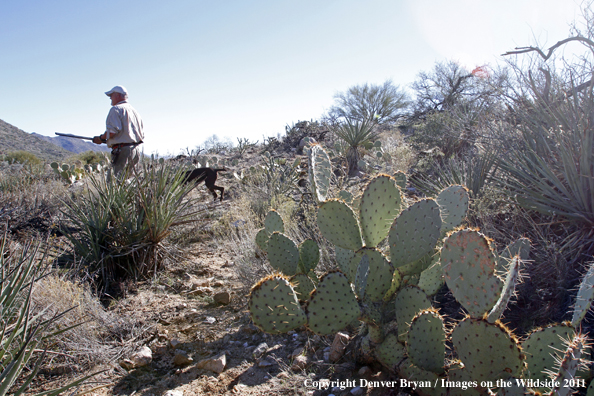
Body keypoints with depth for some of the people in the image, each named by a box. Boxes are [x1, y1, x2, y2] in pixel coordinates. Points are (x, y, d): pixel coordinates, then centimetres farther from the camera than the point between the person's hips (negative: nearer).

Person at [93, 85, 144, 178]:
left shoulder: (116, 109, -4)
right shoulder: (135, 111, 22)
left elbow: (112, 132, -17)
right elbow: (142, 135, 22)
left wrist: (101, 138, 0)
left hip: (122, 150, -8)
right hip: (136, 150, 8)